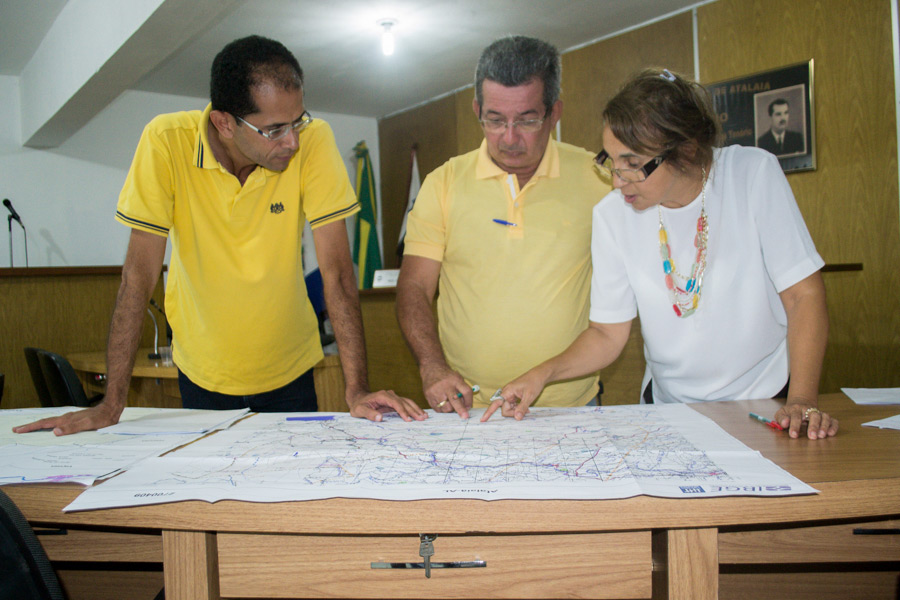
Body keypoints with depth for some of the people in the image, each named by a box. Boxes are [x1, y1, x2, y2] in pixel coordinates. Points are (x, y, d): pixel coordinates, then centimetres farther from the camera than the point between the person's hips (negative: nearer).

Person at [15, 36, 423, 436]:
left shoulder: (313, 141, -21)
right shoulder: (167, 142, -20)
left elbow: (336, 270, -21)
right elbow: (140, 272, -18)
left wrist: (357, 390, -27)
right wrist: (111, 403, -18)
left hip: (288, 372, 0)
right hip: (202, 374, 1)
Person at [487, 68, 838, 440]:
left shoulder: (755, 175, -12)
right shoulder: (611, 215, -7)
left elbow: (803, 294, -9)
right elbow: (608, 333, 0)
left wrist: (802, 401, -19)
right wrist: (543, 373, -17)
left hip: (767, 400, -2)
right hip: (670, 405, 2)